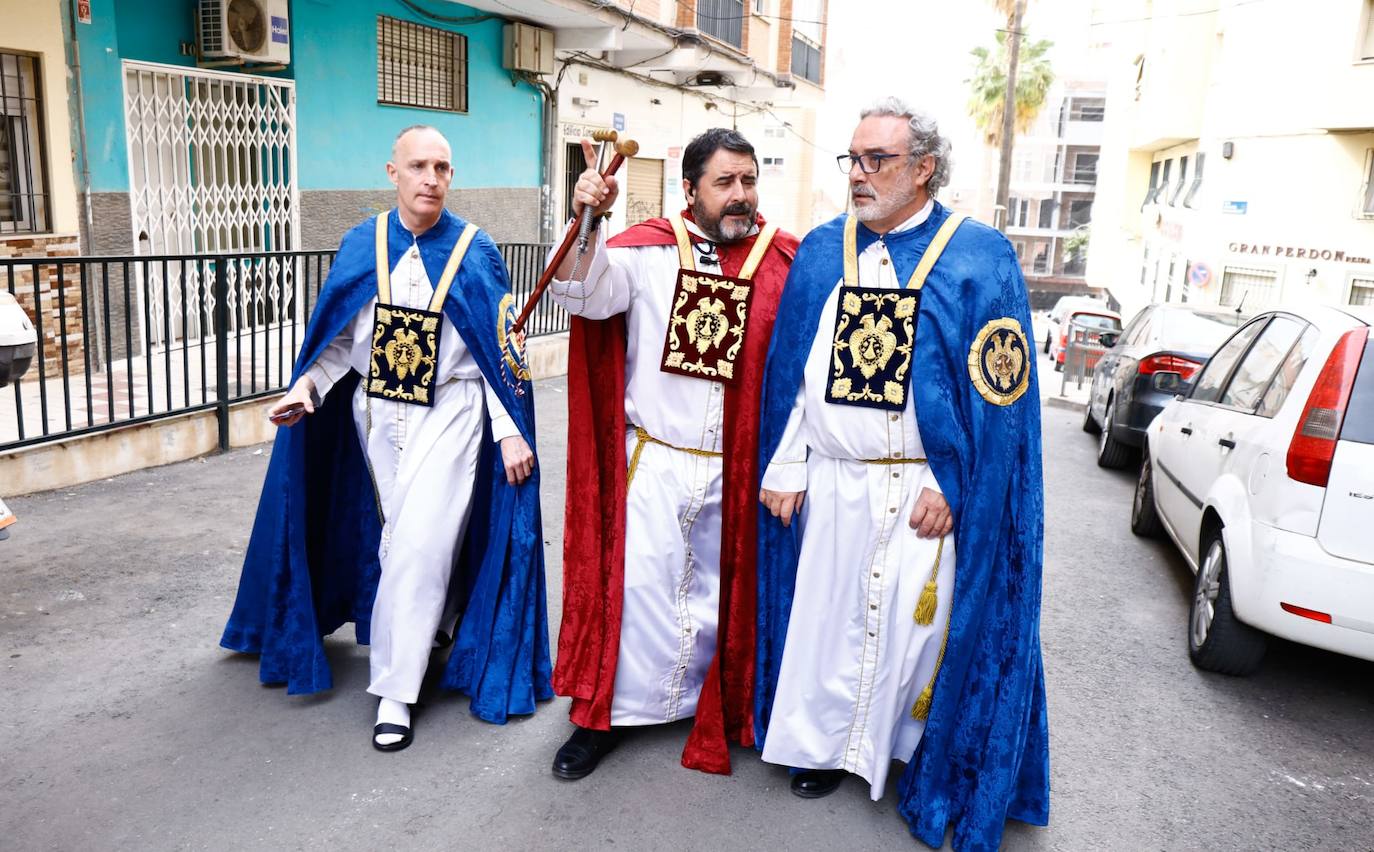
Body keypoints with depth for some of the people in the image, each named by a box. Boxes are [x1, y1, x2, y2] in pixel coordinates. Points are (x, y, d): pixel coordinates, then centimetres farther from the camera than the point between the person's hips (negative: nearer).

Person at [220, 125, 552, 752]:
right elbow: (340, 335, 7)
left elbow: (502, 349, -3)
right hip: (375, 414, 4)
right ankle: (437, 623, 42)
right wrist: (308, 382, -11)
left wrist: (511, 432, -9)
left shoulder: (475, 253, -4)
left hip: (448, 415, -3)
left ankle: (395, 692, 0)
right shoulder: (361, 246, 3)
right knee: (403, 538, 14)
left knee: (419, 546, -10)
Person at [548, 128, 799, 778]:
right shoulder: (648, 249, -3)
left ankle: (716, 704, 38)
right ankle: (606, 711, 21)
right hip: (653, 459, -1)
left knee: (722, 588, 16)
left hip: (738, 470, 1)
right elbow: (582, 292, -14)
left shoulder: (786, 261, -2)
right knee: (635, 581, 4)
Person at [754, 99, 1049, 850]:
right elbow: (791, 369, 6)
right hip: (831, 483, 3)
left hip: (924, 491, -3)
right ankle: (828, 739, 34)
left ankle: (924, 755, 32)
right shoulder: (822, 251, 5)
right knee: (828, 615, 12)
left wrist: (949, 486, -12)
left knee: (917, 622, 8)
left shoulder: (978, 258, -6)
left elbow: (996, 389, -8)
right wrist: (786, 466, 2)